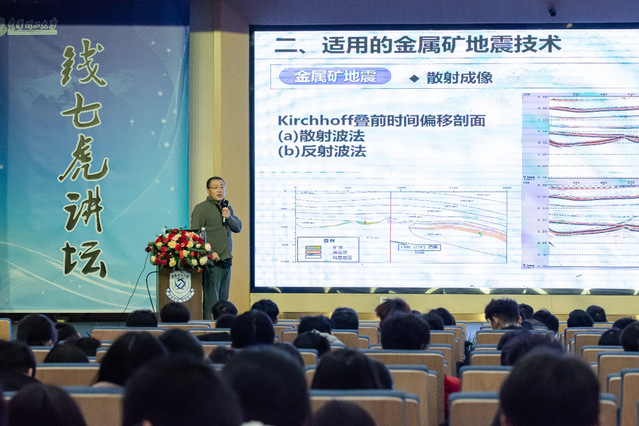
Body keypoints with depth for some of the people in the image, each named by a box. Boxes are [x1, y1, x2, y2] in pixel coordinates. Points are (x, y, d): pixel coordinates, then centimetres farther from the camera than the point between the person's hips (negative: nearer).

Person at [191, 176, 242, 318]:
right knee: (211, 299, -9)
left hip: (226, 260, 7)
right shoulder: (201, 208, -6)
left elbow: (238, 227, 14)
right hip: (211, 262, -7)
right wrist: (209, 253, -18)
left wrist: (229, 217, -6)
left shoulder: (227, 207, 17)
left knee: (223, 299, 10)